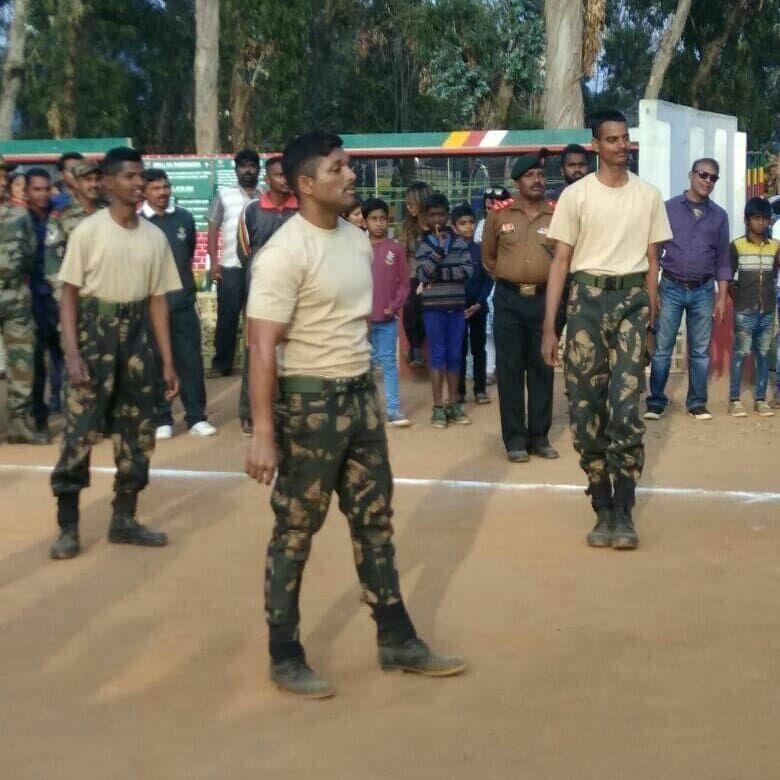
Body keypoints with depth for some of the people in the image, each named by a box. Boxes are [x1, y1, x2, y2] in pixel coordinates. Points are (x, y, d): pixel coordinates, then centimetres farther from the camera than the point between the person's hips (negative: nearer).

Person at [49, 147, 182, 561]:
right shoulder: (88, 231, -8)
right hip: (95, 332, -4)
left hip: (136, 337, 5)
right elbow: (69, 296, -7)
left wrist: (168, 360, 7)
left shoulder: (155, 237, 4)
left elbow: (158, 300, 9)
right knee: (80, 430, -5)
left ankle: (124, 520, 21)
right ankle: (68, 527, 4)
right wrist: (73, 355, -16)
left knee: (137, 431, 9)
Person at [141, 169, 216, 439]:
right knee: (156, 363, 5)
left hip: (184, 302, 3)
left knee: (191, 359, 4)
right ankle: (162, 420, 13)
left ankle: (196, 417, 11)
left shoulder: (185, 218, 4)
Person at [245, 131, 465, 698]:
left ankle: (397, 640, 26)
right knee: (296, 530, 3)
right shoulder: (285, 253, -17)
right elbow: (263, 347, -20)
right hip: (309, 401, -8)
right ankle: (285, 658, 15)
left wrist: (365, 387, 18)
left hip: (361, 395, 8)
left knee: (375, 519, 14)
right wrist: (263, 433, -23)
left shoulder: (359, 240, 7)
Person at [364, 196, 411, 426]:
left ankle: (393, 408, 2)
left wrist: (395, 306, -9)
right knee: (367, 362, 9)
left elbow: (404, 282, 3)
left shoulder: (396, 249, 2)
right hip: (363, 317, 0)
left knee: (389, 362, 2)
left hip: (388, 317, 0)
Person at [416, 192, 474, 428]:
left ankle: (453, 404, 15)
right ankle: (438, 407, 3)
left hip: (457, 305, 2)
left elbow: (468, 270, -5)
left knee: (455, 355, 7)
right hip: (433, 307, -2)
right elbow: (423, 274, -13)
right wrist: (439, 248, -19)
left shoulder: (460, 242, 5)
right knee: (437, 355, 0)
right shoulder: (423, 244, 0)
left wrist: (440, 274, -13)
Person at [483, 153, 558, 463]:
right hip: (509, 300, 0)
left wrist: (552, 281, 7)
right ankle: (515, 438, 8)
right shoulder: (499, 215, 3)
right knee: (509, 369, 2)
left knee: (542, 368, 7)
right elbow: (488, 256, 16)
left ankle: (539, 436, 16)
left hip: (545, 299, 0)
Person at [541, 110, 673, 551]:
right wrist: (549, 327, -3)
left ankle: (623, 512, -1)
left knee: (626, 409, -8)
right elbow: (561, 262, 2)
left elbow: (652, 263, 12)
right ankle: (603, 509, 11)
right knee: (586, 407, 1)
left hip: (632, 298, 0)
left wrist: (650, 322, 8)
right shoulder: (576, 195, 1)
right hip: (588, 297, 0)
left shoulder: (649, 195, 7)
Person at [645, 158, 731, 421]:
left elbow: (723, 260, 9)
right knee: (662, 349, -1)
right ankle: (656, 402, 7)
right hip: (671, 288, -2)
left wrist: (722, 298, 3)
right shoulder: (669, 208, 1)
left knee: (700, 351, 6)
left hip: (703, 291, 2)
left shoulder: (719, 216, 7)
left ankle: (697, 403, 14)